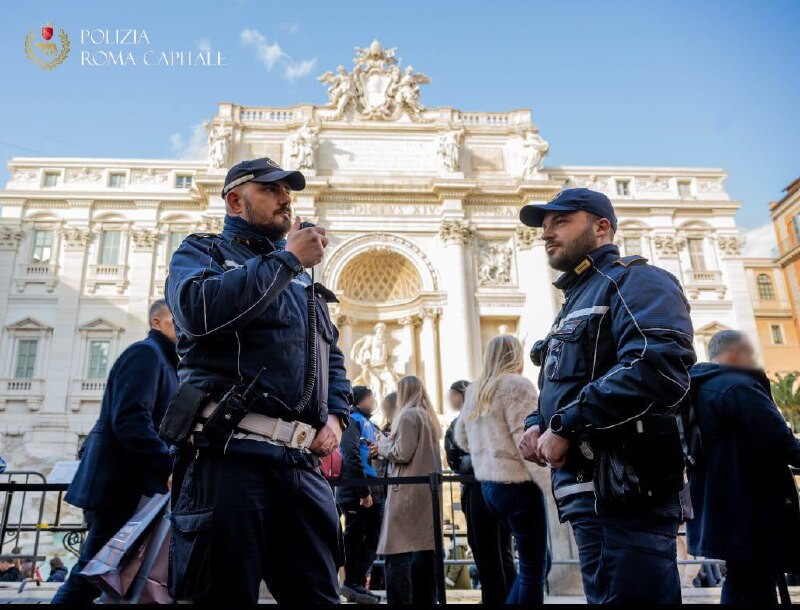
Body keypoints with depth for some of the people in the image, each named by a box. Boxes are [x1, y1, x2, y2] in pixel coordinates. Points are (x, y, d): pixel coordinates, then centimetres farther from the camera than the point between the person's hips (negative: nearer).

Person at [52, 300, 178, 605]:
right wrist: (169, 466, -28)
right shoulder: (146, 352, -9)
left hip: (126, 481, 10)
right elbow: (130, 419, -23)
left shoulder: (162, 359, 21)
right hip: (119, 482, -10)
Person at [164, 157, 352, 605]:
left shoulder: (303, 276, 26)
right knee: (227, 594, 1)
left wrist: (336, 416, 8)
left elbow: (333, 358, 28)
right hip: (229, 453, -5)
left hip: (304, 461, 6)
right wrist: (288, 258, -7)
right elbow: (200, 309, -15)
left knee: (318, 594, 10)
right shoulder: (203, 251, 9)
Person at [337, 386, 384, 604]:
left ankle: (357, 583, 19)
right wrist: (364, 491, -19)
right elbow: (352, 457, -17)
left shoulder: (370, 424, 19)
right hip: (356, 493, -8)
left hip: (374, 492, 8)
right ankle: (353, 583, 11)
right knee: (355, 539, 1)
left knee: (372, 539, 10)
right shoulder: (352, 421, -7)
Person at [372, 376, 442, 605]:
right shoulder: (429, 417, 17)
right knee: (425, 551, 10)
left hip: (408, 493, -9)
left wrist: (383, 444, 2)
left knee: (397, 553, -7)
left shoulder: (408, 415, -8)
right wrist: (386, 448, 17)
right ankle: (425, 600, 15)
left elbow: (402, 453, -15)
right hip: (428, 492, 9)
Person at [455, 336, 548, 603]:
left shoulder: (474, 390, 13)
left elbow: (461, 437, 21)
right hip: (517, 484, -8)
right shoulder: (517, 385, -11)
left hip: (488, 484, 8)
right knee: (533, 569, 3)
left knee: (534, 561, 20)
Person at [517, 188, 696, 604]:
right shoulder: (576, 302, 24)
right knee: (604, 595, 17)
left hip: (624, 489, -10)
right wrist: (538, 426, 5)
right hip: (588, 492, 10)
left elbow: (657, 368, -24)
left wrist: (564, 426, -20)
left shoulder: (633, 280, -6)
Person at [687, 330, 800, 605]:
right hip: (750, 518, -9)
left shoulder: (695, 391, 13)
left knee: (740, 587, 18)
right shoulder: (739, 387, -16)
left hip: (715, 516, 9)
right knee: (756, 592, -1)